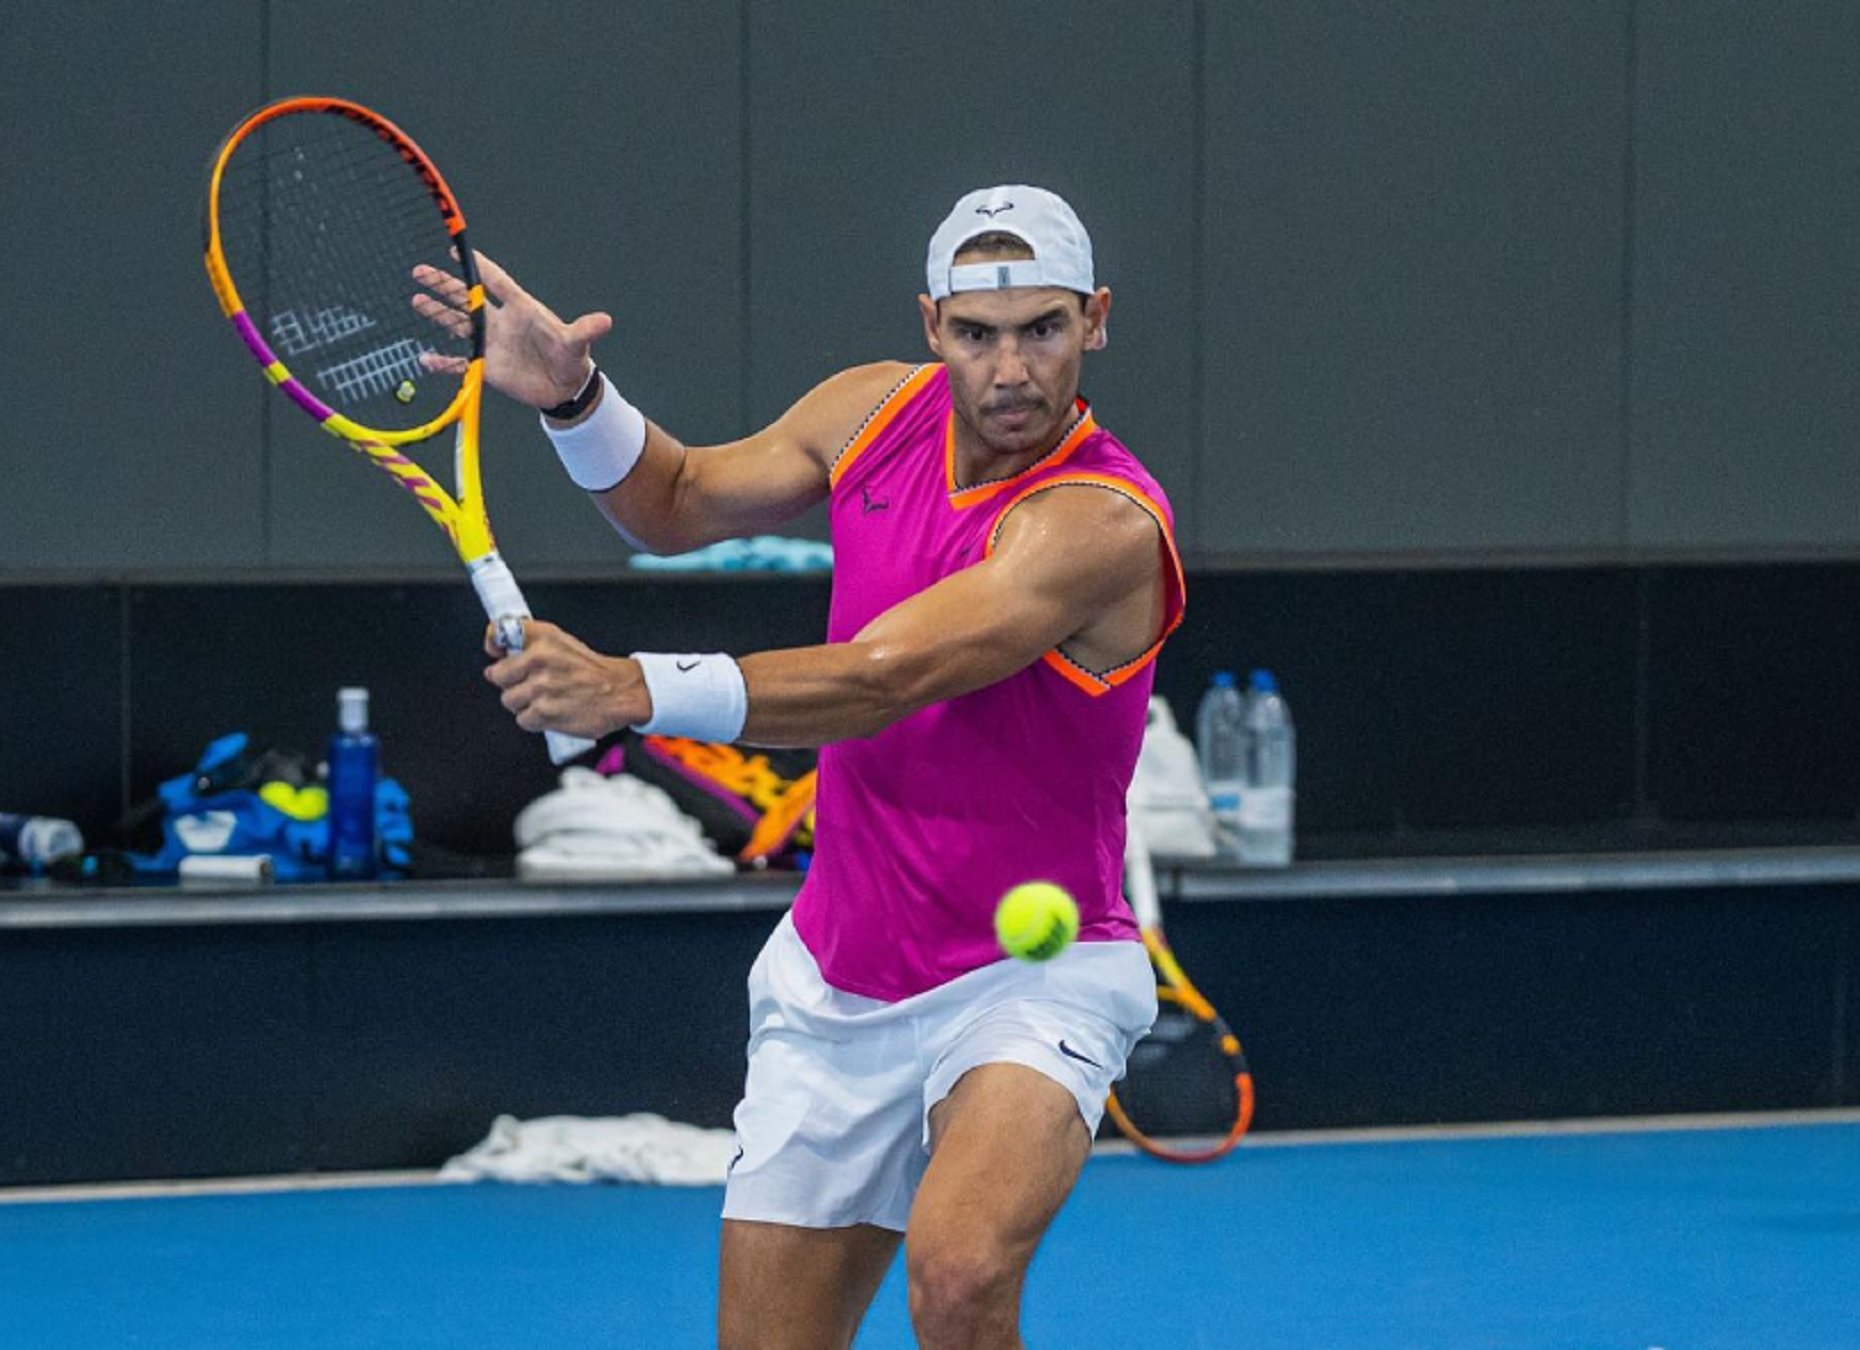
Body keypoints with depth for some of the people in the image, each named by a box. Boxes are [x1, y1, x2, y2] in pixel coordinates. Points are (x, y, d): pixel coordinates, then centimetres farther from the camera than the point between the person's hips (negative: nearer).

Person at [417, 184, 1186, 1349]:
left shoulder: (1103, 522, -22)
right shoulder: (876, 413, -1)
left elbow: (880, 682, -33)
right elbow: (685, 501, 18)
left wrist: (635, 690, -43)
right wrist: (574, 399, -2)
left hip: (1024, 980, -6)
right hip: (835, 982, 6)